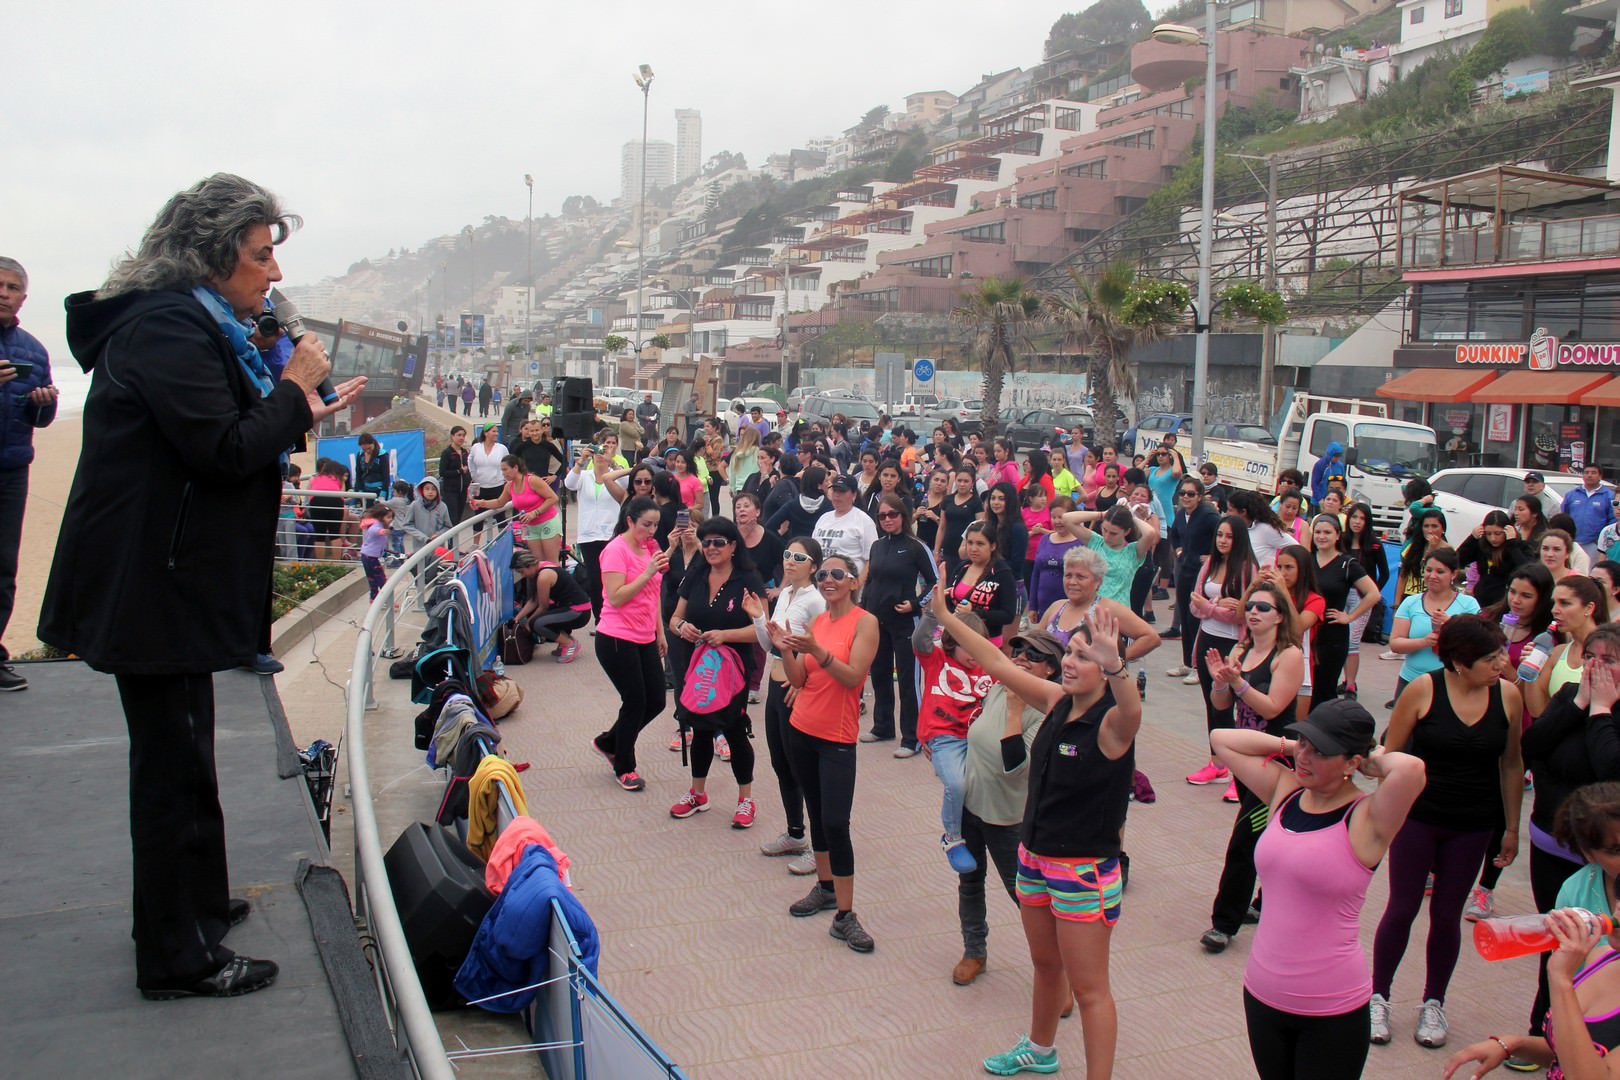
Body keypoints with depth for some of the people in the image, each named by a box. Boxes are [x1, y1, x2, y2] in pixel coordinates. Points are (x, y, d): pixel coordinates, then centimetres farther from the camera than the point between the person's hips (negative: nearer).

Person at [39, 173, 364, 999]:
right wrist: (294, 387, -12)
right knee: (173, 765, -1)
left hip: (168, 581, 11)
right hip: (153, 586, -11)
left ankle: (195, 903, 38)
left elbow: (226, 442, 19)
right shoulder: (168, 327, -18)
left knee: (178, 757, 22)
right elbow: (225, 450, -23)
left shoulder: (189, 323, 16)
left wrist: (304, 415, 13)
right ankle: (177, 958, 11)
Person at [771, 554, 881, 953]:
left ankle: (845, 916, -3)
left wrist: (817, 651, -32)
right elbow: (799, 680, 3)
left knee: (836, 824, -9)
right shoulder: (816, 621, 7)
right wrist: (785, 650, -14)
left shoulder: (864, 622, -9)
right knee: (816, 813, 15)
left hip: (837, 737, -6)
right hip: (801, 730, 6)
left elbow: (853, 677, -19)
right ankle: (825, 887, 28)